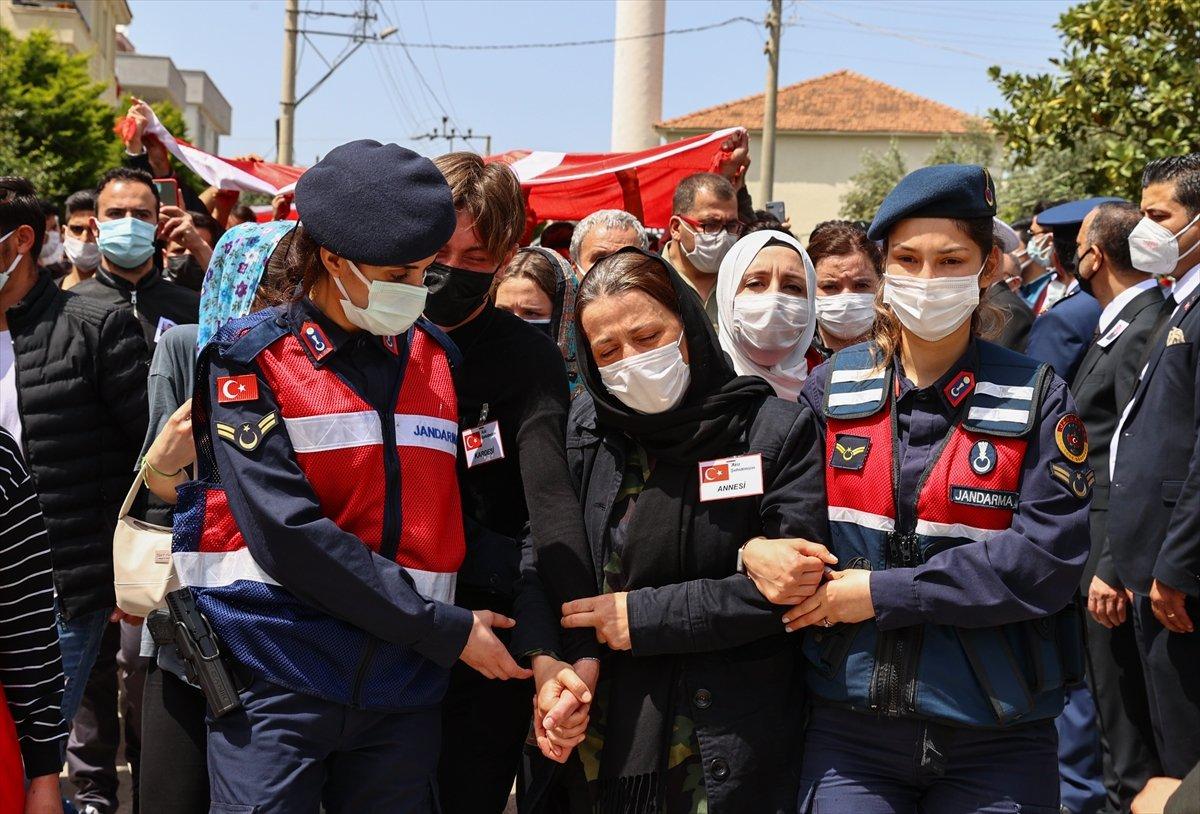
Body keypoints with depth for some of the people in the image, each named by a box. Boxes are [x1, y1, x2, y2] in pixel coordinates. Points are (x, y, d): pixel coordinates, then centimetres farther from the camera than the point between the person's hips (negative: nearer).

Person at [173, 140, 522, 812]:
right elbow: (286, 534, -16)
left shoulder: (433, 356, 10)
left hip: (402, 687, 4)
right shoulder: (251, 359, -6)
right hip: (277, 682, -4)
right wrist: (446, 630, -14)